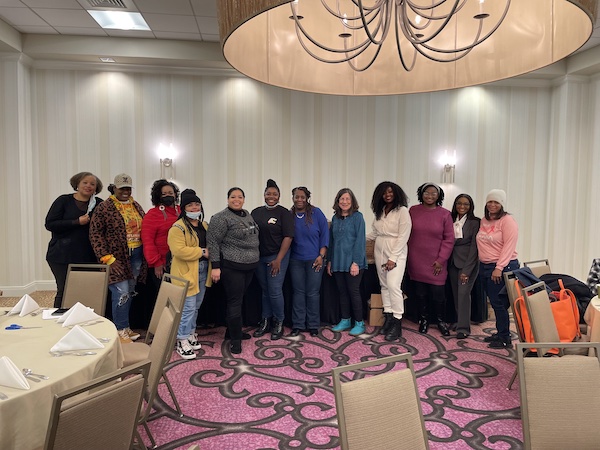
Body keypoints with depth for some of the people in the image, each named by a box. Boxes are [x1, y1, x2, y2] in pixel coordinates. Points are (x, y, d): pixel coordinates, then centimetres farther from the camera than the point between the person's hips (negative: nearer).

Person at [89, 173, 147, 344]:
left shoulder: (136, 206, 12)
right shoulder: (104, 207, -6)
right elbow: (95, 234, -9)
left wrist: (146, 254, 6)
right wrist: (108, 259, -15)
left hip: (137, 256, 6)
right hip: (117, 257, -6)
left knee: (130, 293, 12)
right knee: (121, 293, -7)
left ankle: (125, 327, 24)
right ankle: (121, 331, 6)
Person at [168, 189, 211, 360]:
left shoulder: (204, 225, 13)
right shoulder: (178, 227, -13)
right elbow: (179, 251, -24)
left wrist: (209, 253, 2)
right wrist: (202, 252, -19)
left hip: (203, 271, 8)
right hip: (186, 272, -8)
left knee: (196, 307, 16)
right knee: (188, 307, -4)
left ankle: (190, 333, 31)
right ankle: (182, 341, 7)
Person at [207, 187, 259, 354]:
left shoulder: (247, 214, 11)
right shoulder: (221, 218, -12)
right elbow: (212, 242, -14)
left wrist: (255, 259, 17)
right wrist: (215, 266, -18)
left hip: (250, 266, 7)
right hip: (232, 266, -7)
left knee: (239, 299, 16)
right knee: (235, 302, -3)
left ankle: (233, 330, 29)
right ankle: (235, 339, 6)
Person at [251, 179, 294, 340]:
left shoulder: (284, 213, -6)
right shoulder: (256, 212, 8)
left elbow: (288, 237, -11)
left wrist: (278, 260, -15)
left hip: (276, 257, -4)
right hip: (259, 257, 4)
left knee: (275, 291, -3)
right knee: (265, 290, 12)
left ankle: (278, 322, 15)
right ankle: (265, 321, 25)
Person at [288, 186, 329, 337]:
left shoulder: (316, 213, -4)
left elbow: (325, 233, -3)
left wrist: (321, 255, -8)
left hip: (314, 259, -2)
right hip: (296, 260, 2)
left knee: (313, 293, 3)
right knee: (298, 292, 7)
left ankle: (313, 325, 15)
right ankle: (298, 324, 16)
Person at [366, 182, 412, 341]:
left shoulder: (402, 211, -9)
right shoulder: (380, 211, 9)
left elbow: (403, 236, -14)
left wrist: (393, 258, -17)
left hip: (396, 252, -6)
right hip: (379, 251, 7)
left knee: (393, 285, -14)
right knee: (384, 285, 9)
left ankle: (397, 324, -6)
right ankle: (388, 318, 18)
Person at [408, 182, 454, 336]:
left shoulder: (445, 214, -1)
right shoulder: (413, 211, 3)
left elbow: (449, 239, -1)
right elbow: (407, 234, 7)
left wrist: (441, 260, -7)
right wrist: (406, 256, 4)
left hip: (436, 263, -1)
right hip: (416, 261, 1)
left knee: (438, 293, 0)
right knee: (420, 293, 8)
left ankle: (440, 320, 23)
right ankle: (424, 318, 28)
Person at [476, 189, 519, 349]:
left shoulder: (507, 221, -8)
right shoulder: (484, 221, 13)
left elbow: (509, 246, -15)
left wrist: (499, 268, -19)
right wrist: (481, 262, 12)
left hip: (503, 267, -7)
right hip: (484, 266, 7)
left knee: (499, 303, -5)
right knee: (494, 302, 12)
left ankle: (505, 338, 7)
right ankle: (499, 333, 24)